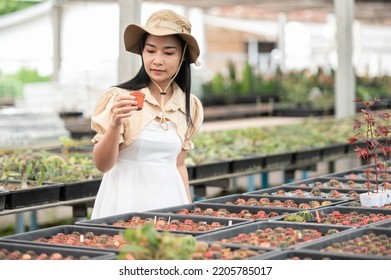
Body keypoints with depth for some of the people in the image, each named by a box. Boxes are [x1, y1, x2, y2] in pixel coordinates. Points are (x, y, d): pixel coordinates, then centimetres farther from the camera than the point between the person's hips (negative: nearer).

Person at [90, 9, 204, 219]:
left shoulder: (190, 107, 4)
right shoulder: (119, 98, -10)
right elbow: (103, 164, -12)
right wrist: (115, 124, -27)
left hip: (169, 200, 4)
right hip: (126, 200, -4)